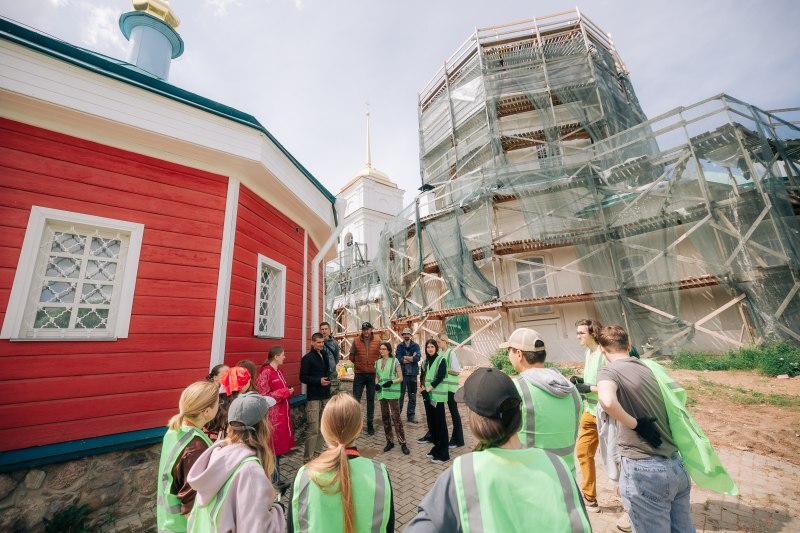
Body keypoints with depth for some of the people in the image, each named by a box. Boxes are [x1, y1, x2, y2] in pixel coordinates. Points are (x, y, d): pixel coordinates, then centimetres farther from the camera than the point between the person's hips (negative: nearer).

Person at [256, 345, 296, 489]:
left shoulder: (279, 371, 10)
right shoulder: (266, 372, -17)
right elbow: (265, 396, -18)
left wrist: (289, 390, 2)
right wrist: (285, 392, -18)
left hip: (283, 412, 8)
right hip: (273, 414, -8)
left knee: (279, 445, 16)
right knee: (273, 446, 4)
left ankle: (275, 476, 31)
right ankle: (274, 479, 18)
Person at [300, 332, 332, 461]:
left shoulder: (325, 356, 11)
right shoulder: (307, 358, -9)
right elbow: (303, 377, -13)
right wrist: (318, 381, -23)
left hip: (325, 396, 7)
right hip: (313, 398, -7)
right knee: (313, 429, -6)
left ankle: (318, 452, 26)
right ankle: (308, 458, 5)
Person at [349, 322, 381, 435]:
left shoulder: (377, 340, -5)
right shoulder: (356, 340, -4)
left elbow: (382, 354, 6)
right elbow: (352, 356, 8)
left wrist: (376, 363, 0)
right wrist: (358, 363, 7)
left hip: (372, 374, 0)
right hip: (359, 374, 0)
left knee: (371, 400, 11)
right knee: (356, 399, 3)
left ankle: (370, 424, 24)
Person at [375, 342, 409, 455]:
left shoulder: (394, 361, -4)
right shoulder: (377, 362, 9)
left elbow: (400, 378, -3)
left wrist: (391, 382, -20)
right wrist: (376, 384, -4)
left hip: (392, 392, -5)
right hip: (381, 393, 5)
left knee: (395, 417, -5)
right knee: (385, 417, 12)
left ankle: (402, 443, 4)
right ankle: (389, 441, 24)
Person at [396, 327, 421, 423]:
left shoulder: (416, 346, 3)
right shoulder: (399, 346, 3)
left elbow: (418, 358, -13)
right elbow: (398, 359, -11)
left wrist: (405, 357, -10)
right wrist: (411, 358, -11)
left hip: (412, 373, 1)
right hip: (402, 373, -1)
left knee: (412, 396, 9)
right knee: (400, 395, 3)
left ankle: (411, 415, 21)